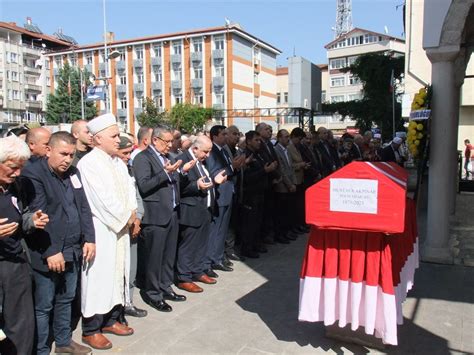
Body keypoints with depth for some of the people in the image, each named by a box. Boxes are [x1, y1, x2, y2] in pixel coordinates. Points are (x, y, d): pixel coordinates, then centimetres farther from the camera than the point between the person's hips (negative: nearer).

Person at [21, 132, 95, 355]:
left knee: (66, 300, 19)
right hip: (47, 255, -7)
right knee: (43, 306, 6)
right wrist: (51, 251, -20)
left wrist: (89, 238, 5)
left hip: (73, 250, 7)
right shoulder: (33, 174, -12)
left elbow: (83, 207, 13)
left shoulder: (72, 172, 10)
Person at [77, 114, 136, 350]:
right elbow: (102, 198, -18)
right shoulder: (88, 163, -13)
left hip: (121, 226, 8)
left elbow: (129, 189, 11)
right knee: (99, 276, -1)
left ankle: (111, 320, 28)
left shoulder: (118, 162, 12)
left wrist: (131, 213, -5)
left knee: (117, 272, 14)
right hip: (100, 229, -8)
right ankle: (90, 330, 13)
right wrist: (126, 217, -10)